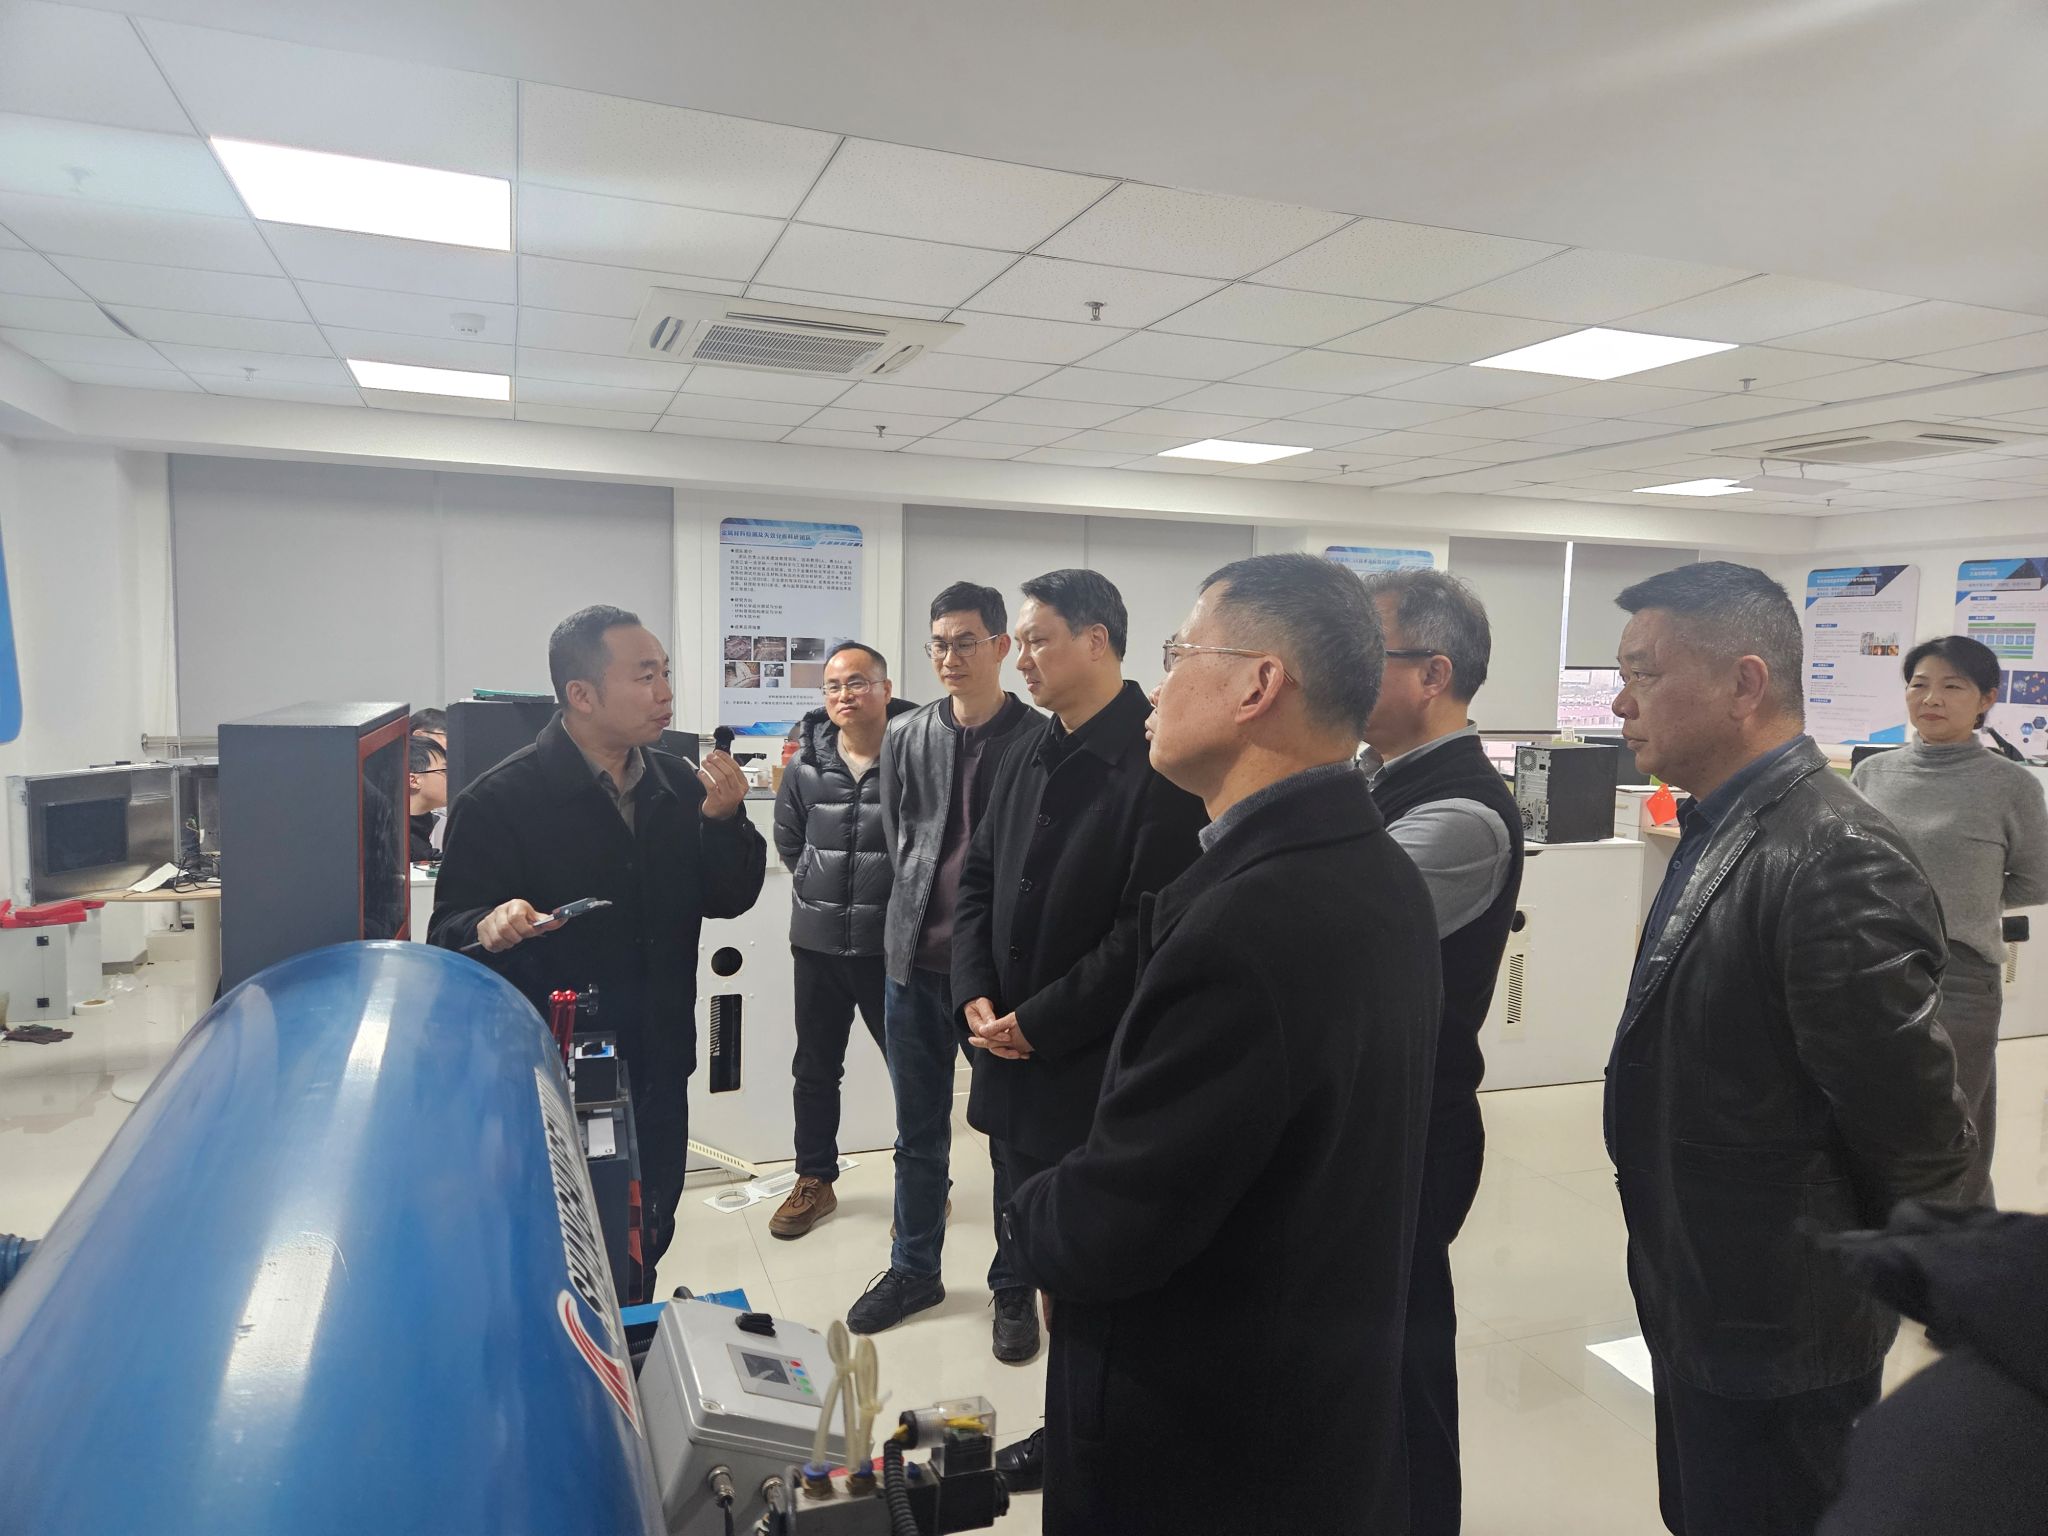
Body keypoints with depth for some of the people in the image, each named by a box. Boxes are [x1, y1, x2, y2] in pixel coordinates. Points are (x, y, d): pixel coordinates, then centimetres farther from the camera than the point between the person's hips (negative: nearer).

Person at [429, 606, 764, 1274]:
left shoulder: (677, 785, 4)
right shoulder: (501, 800, -13)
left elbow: (730, 898, 3)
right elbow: (451, 929, -11)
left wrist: (725, 820, -13)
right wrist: (489, 925, -33)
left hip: (658, 1069, 5)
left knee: (647, 1243, 21)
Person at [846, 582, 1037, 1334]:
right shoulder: (905, 736, 5)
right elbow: (896, 837, 12)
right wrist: (923, 912, 5)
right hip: (914, 960, 4)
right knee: (918, 1130, 16)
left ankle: (1014, 1280, 27)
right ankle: (913, 1268, 33)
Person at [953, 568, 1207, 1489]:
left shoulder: (1160, 762, -16)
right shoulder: (1029, 757, 9)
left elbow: (1151, 929, -20)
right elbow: (979, 880, 13)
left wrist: (1038, 1022, -15)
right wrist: (977, 997, -2)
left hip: (1100, 1068, -7)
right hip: (1014, 1058, 7)